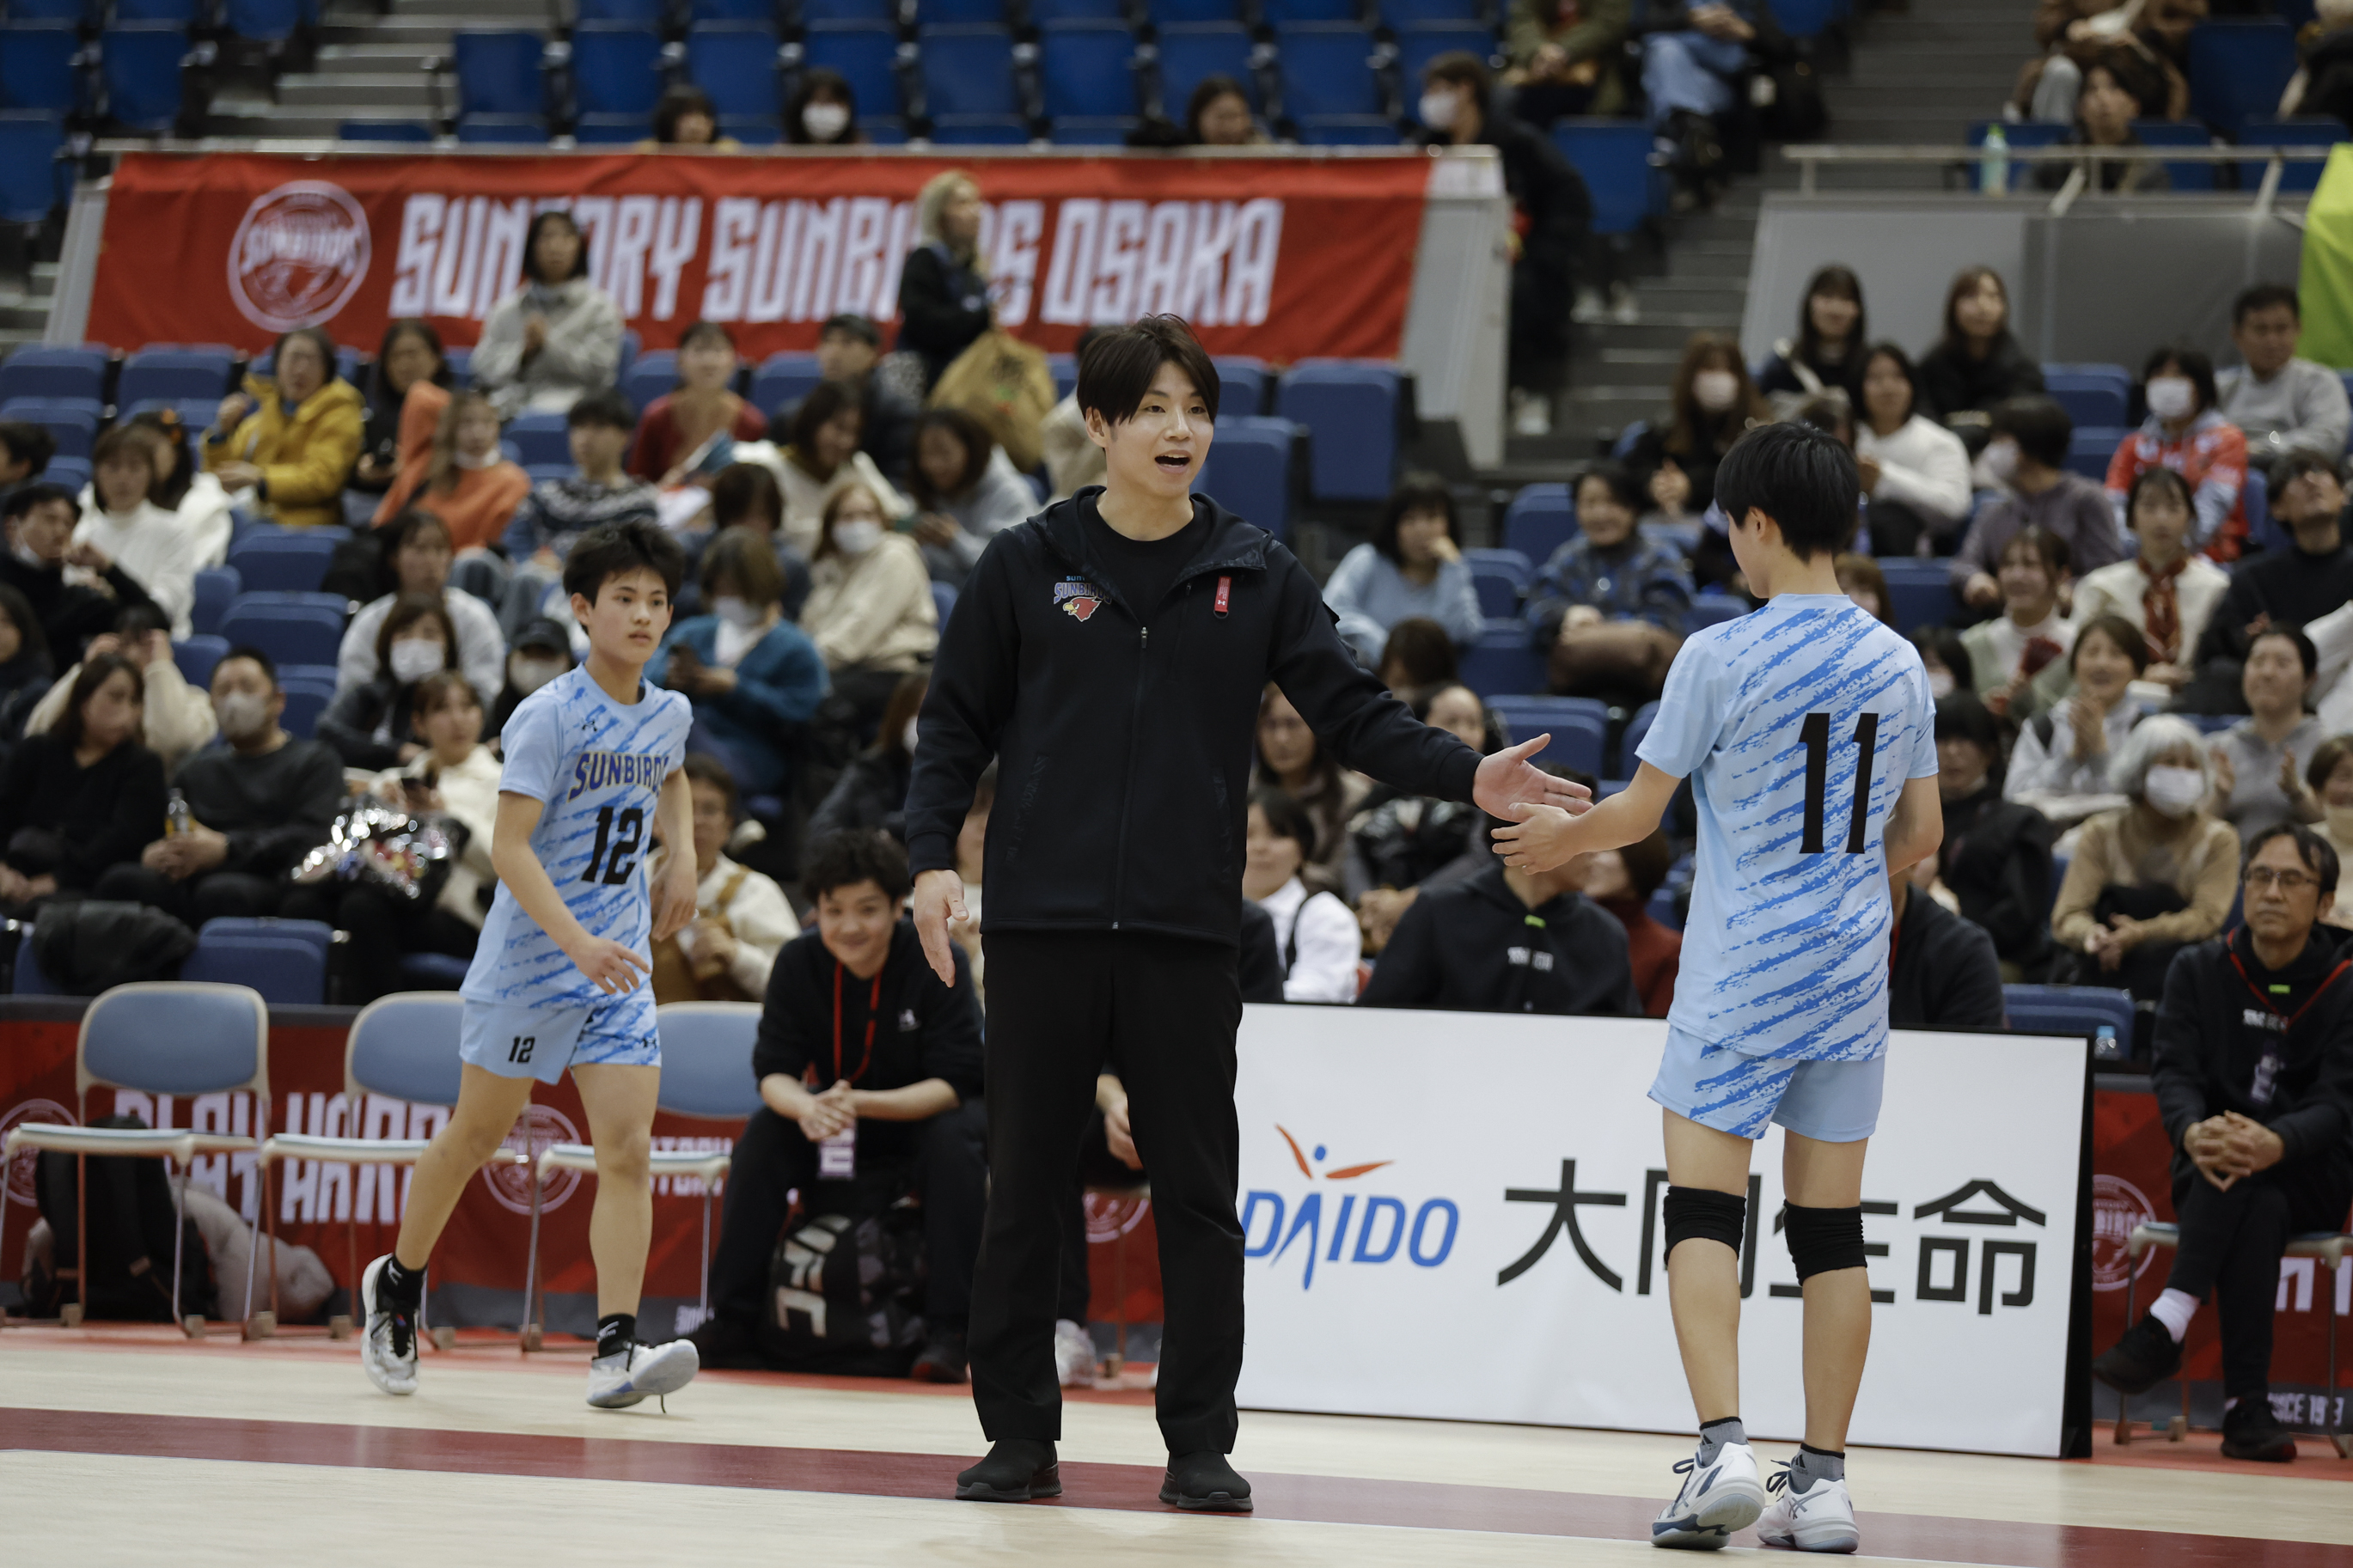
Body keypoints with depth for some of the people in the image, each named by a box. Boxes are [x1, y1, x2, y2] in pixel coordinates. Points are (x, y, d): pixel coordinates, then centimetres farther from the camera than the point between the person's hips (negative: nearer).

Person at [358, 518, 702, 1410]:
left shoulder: (669, 714, 5)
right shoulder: (549, 716, -15)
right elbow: (508, 846, -20)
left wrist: (683, 858, 14)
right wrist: (579, 943, -30)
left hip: (620, 968, 5)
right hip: (528, 960, -5)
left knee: (627, 1150, -9)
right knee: (476, 1135, 9)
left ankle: (616, 1353, -14)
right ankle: (397, 1285, 32)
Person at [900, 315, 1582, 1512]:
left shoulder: (1255, 576, 7)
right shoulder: (1026, 566, 5)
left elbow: (1354, 712, 3)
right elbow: (957, 722, 8)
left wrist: (1467, 776, -12)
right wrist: (931, 853, -6)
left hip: (1187, 932, 0)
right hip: (1043, 922, 0)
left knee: (1199, 1199, 1)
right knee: (1025, 1193, 4)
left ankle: (1201, 1443, 8)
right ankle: (1019, 1435, 12)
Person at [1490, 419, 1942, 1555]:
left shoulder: (1719, 657, -10)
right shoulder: (1899, 665, 6)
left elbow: (1639, 811, -4)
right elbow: (1921, 834, 13)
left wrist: (1557, 838, 16)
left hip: (1741, 969, -5)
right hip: (1852, 966, 5)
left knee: (1702, 1206, -1)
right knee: (1830, 1223, 7)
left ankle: (1722, 1449, -15)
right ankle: (1823, 1480, 7)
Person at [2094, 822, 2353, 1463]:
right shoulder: (2198, 971, 5)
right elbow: (2174, 1073, -7)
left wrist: (2274, 1144, -38)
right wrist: (2192, 1132, -33)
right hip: (2206, 1179, 1)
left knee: (2250, 1178, -36)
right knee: (2260, 1212, -35)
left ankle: (2169, 1322, -44)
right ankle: (2246, 1405, -42)